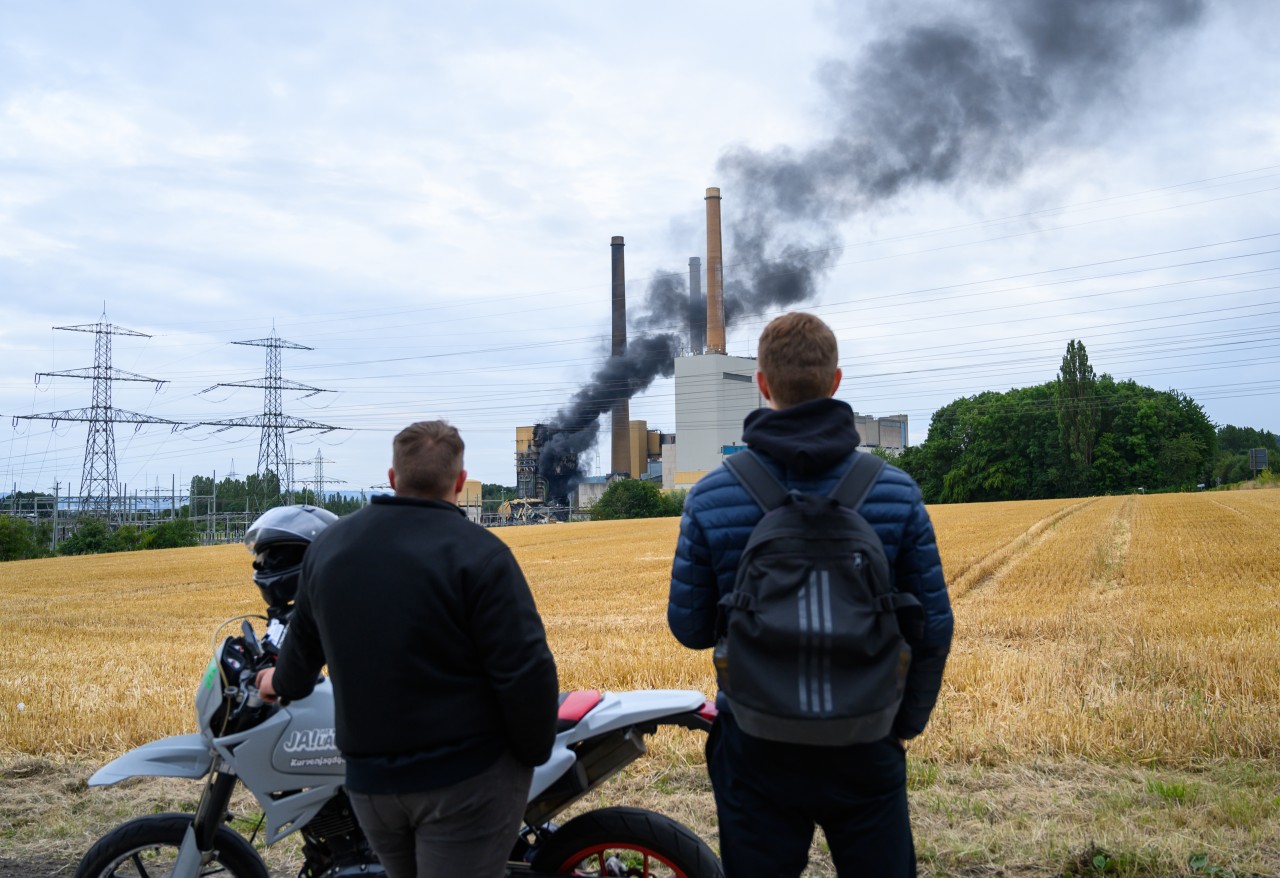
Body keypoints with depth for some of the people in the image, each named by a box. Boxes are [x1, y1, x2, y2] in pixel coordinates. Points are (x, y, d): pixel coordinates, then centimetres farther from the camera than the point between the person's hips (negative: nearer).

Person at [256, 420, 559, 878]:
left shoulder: (329, 544, 4)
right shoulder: (476, 552, -16)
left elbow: (305, 639, 20)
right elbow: (525, 671, -20)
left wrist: (285, 681, 41)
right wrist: (536, 751, -3)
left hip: (368, 779, 6)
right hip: (466, 776, -6)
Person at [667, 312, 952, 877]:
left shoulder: (711, 496, -13)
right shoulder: (895, 490, -9)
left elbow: (689, 628, -5)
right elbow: (933, 626, -3)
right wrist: (909, 720, 12)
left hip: (755, 750, 0)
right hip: (866, 746, 1)